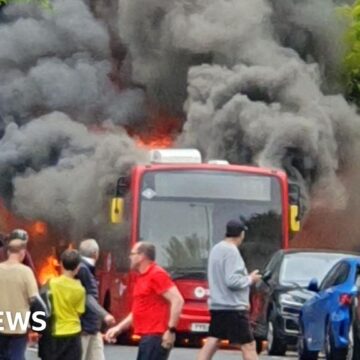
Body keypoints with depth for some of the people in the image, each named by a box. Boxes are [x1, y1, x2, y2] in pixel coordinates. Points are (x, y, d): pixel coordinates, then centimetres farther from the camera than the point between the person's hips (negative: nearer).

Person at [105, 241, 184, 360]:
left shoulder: (156, 274, -11)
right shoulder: (142, 278, 18)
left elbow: (177, 300, -19)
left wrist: (171, 330, -22)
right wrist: (118, 328, 19)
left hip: (156, 338, -10)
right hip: (147, 338, 10)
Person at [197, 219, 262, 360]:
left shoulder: (216, 249, 13)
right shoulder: (231, 251, -15)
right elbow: (232, 281, -22)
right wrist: (250, 279, -6)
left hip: (217, 305, 9)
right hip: (233, 307, -9)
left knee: (211, 343, 6)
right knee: (248, 345, -4)